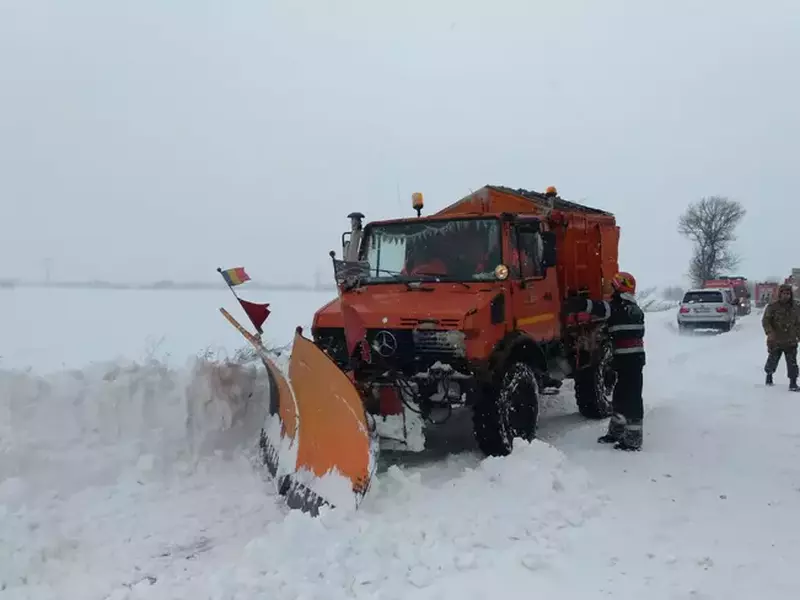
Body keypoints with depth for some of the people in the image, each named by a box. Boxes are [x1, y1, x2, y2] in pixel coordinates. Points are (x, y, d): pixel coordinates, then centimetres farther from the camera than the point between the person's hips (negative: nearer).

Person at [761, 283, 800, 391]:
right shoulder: (772, 306, -7)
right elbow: (765, 320, -10)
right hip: (775, 341, -2)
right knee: (773, 360, 11)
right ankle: (769, 375, 36)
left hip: (790, 341, 2)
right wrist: (769, 332, -25)